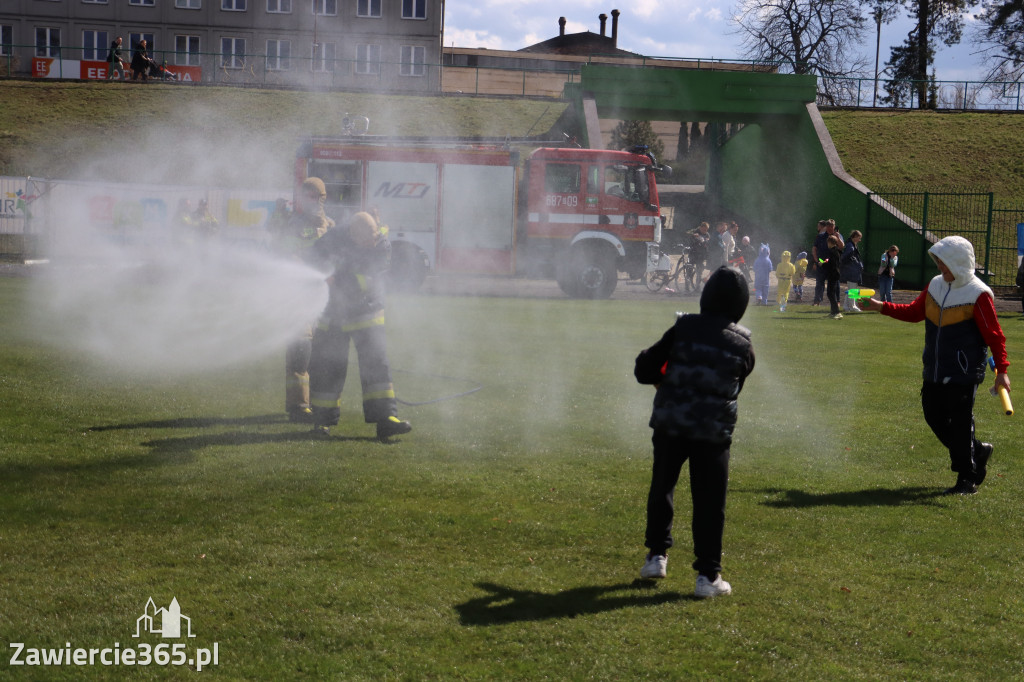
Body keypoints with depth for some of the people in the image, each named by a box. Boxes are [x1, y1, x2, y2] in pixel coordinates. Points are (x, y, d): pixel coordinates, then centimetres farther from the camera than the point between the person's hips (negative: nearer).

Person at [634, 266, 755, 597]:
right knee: (709, 502, 4)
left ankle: (656, 555, 23)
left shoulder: (683, 327, -2)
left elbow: (644, 370, 1)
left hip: (670, 424, 1)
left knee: (662, 488, 20)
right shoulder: (743, 343, 2)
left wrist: (664, 380, 21)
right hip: (714, 430, 0)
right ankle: (708, 575, 5)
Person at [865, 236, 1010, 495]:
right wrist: (881, 307, 7)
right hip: (935, 371, 7)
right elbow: (914, 312, 17)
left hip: (964, 374, -7)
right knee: (934, 416, 11)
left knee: (960, 423, -3)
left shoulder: (978, 294, -13)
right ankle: (977, 452, 30)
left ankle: (967, 478, 9)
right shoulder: (935, 285, 7)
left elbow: (994, 335, -13)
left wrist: (1001, 370, -19)